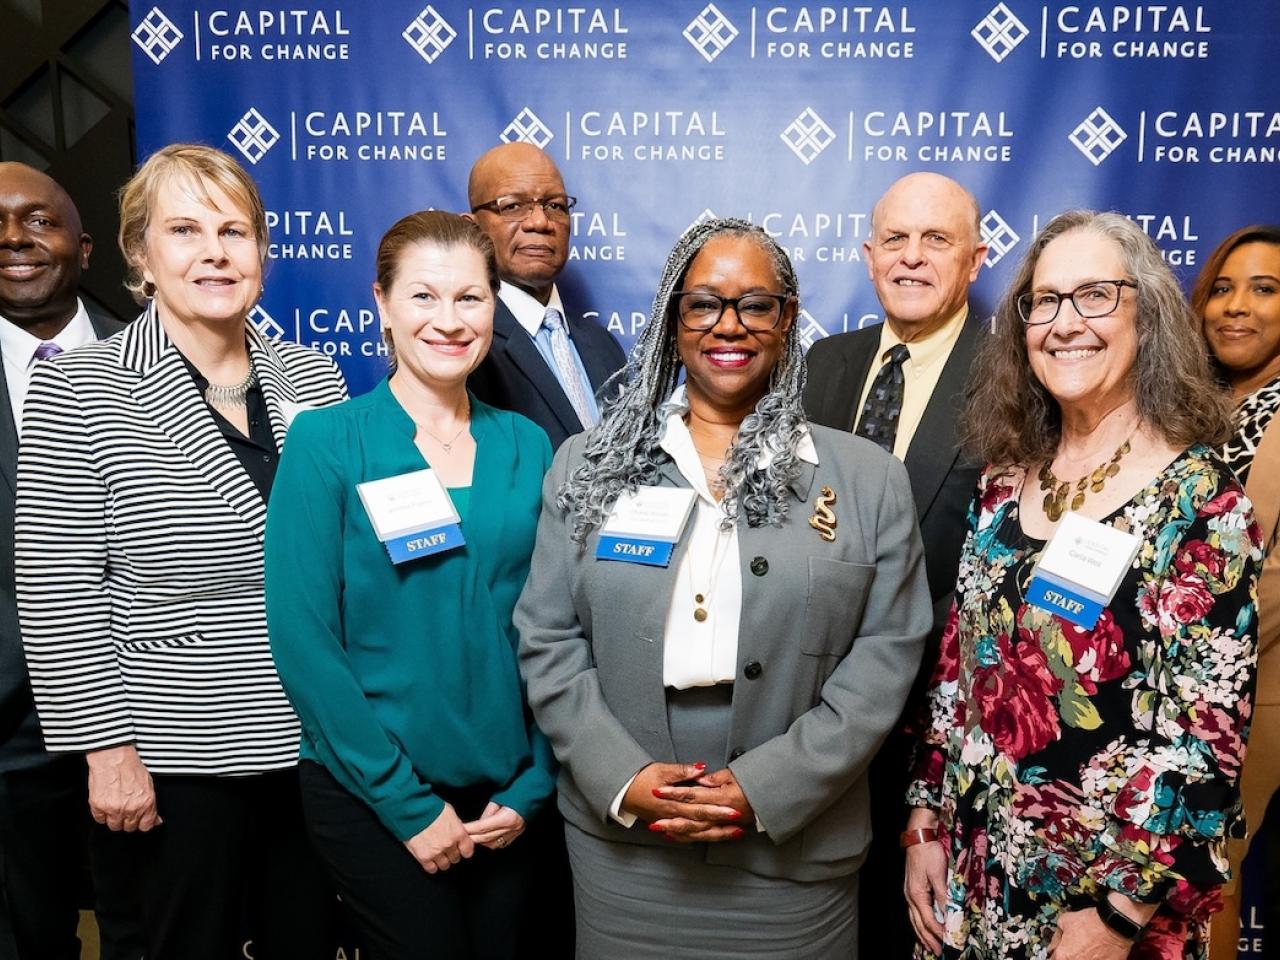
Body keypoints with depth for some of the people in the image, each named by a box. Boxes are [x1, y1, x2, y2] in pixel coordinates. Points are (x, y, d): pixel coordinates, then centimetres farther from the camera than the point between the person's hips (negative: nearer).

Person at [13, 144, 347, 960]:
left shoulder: (312, 377, 3)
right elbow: (56, 591, -9)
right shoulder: (79, 389, -9)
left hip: (316, 738, 4)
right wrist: (106, 744, -10)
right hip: (180, 755, -3)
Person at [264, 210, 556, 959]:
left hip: (504, 797, 4)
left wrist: (532, 787, -2)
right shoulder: (327, 440, -9)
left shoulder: (527, 447, 1)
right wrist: (408, 802, -12)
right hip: (372, 794, -3)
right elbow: (303, 641, -12)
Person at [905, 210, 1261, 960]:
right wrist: (926, 822, 4)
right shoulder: (1004, 483, 1)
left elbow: (1209, 742, -16)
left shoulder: (1203, 505, -14)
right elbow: (957, 667, 5)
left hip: (1107, 891, -5)